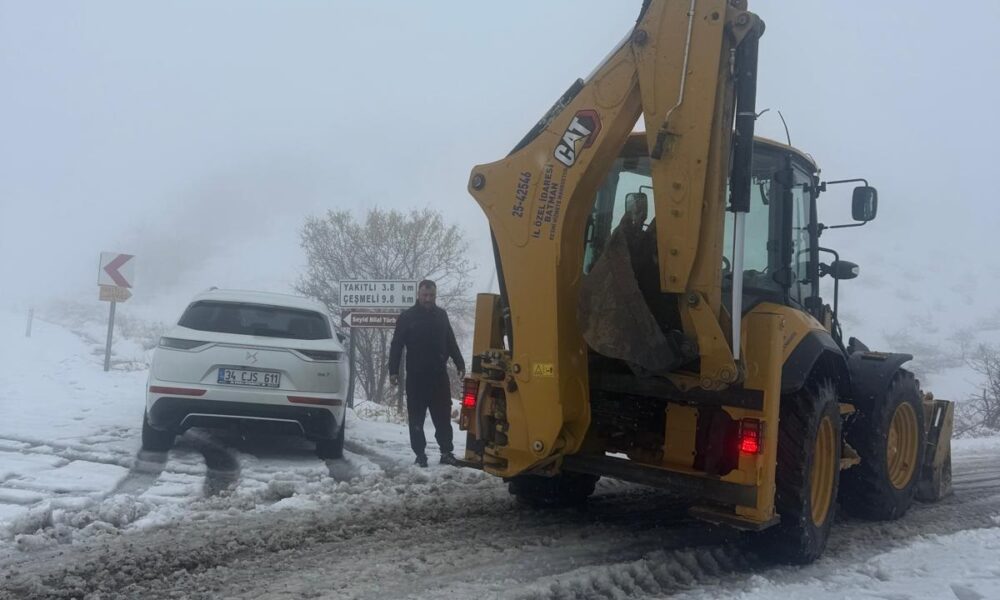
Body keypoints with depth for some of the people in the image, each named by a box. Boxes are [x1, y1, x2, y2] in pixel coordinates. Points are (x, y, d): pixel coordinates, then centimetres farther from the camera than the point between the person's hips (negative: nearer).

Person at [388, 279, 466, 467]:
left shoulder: (441, 315, 10)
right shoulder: (407, 316, -1)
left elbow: (451, 342, 17)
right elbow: (396, 345, -2)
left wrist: (460, 364, 12)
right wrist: (393, 371, -8)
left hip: (439, 375, 2)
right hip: (416, 377, -2)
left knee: (443, 416, 2)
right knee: (416, 418, 3)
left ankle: (446, 452, 6)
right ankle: (420, 455, 9)